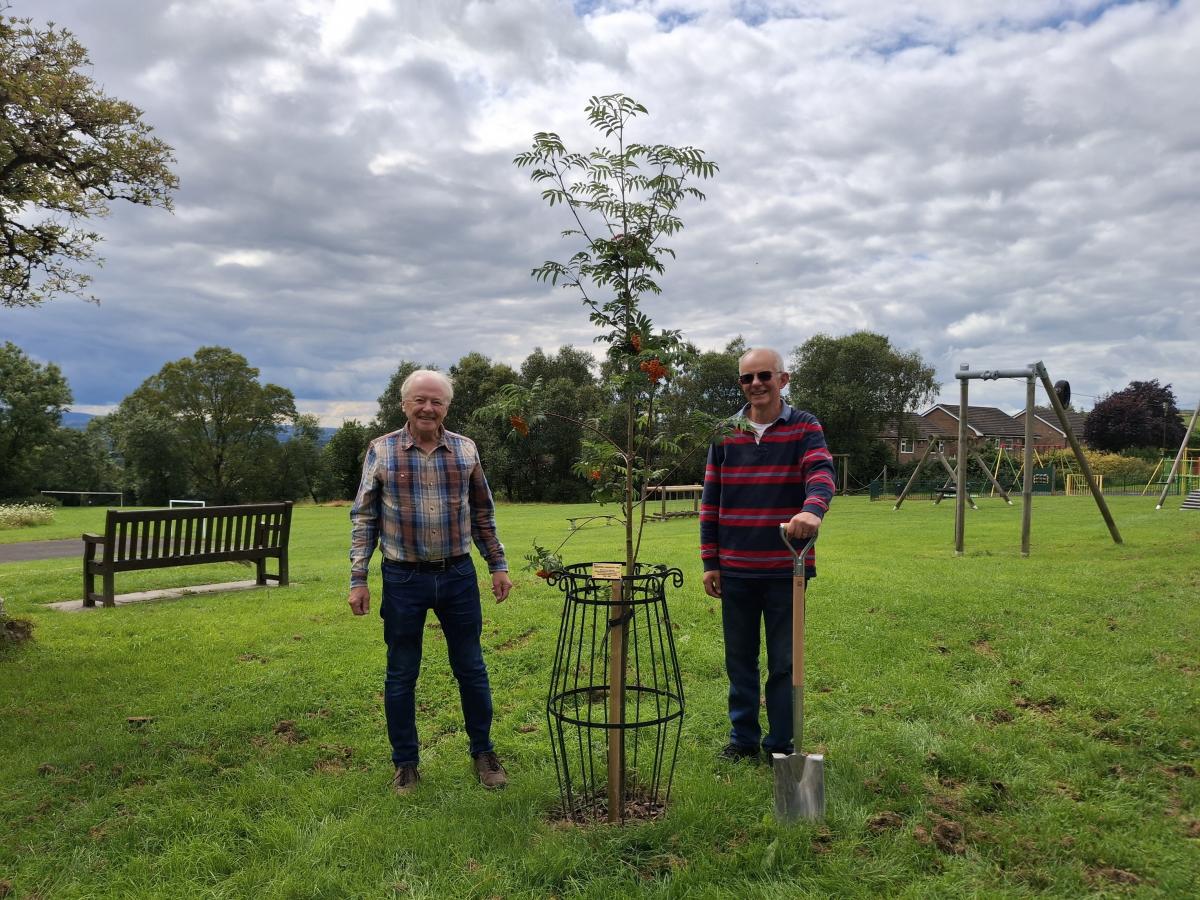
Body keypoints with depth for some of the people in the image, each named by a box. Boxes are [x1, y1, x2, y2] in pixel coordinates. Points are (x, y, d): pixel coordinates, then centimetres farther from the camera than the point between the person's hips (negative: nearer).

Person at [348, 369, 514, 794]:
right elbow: (364, 518, 0)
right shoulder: (381, 450, -3)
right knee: (401, 675, 10)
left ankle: (484, 752, 28)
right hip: (403, 579, -1)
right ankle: (405, 763, 26)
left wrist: (497, 565, 8)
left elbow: (483, 513, 10)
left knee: (471, 669, 11)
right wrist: (357, 579, -4)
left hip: (458, 575, 1)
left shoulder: (465, 449, 2)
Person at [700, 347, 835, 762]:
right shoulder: (725, 434, 5)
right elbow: (710, 501, 7)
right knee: (739, 661, 13)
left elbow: (821, 472, -22)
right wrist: (710, 561, 4)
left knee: (784, 662, 9)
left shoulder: (805, 428, -3)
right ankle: (743, 738, 29)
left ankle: (780, 745, 24)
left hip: (786, 569, -2)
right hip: (736, 571, 3)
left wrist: (812, 510, -44)